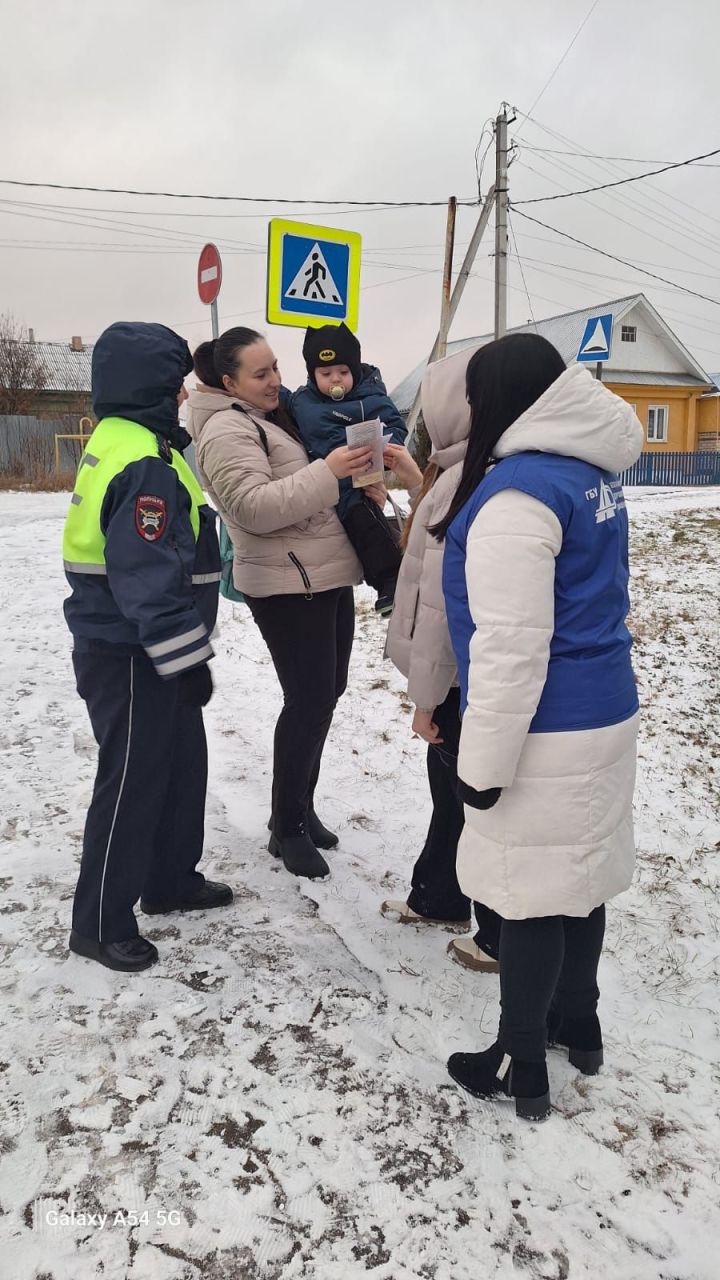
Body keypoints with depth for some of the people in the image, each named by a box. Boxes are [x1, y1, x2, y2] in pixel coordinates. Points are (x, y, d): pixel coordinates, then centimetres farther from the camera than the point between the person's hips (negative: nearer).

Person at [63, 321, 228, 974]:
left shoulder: (118, 443, 11)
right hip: (132, 657, -10)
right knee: (133, 779, 2)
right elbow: (150, 578, -27)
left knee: (181, 760, 20)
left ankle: (170, 880, 36)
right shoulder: (145, 466, -22)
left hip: (125, 646, 10)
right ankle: (101, 922, 17)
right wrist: (186, 659, -21)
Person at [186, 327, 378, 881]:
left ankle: (301, 807, 28)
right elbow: (254, 507, -25)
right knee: (309, 702, -8)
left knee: (325, 694, 13)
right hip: (288, 587, -10)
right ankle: (287, 828, 7)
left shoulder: (276, 417, 17)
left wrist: (356, 482, 9)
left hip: (330, 577, 10)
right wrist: (327, 473, -29)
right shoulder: (227, 430, -12)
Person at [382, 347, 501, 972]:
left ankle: (504, 938, 22)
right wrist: (418, 483, 15)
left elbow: (441, 601, -23)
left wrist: (424, 694, -16)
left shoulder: (461, 480, -23)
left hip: (464, 675, -9)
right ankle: (438, 896, 42)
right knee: (452, 783, 23)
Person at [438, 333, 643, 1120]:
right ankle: (577, 1023, 39)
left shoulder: (518, 491, -20)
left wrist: (484, 760, -18)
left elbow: (510, 645, -24)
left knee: (528, 893, 4)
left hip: (546, 731, -9)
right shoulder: (592, 474, 8)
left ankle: (521, 1068, 21)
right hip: (603, 714, 9)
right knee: (580, 876, 21)